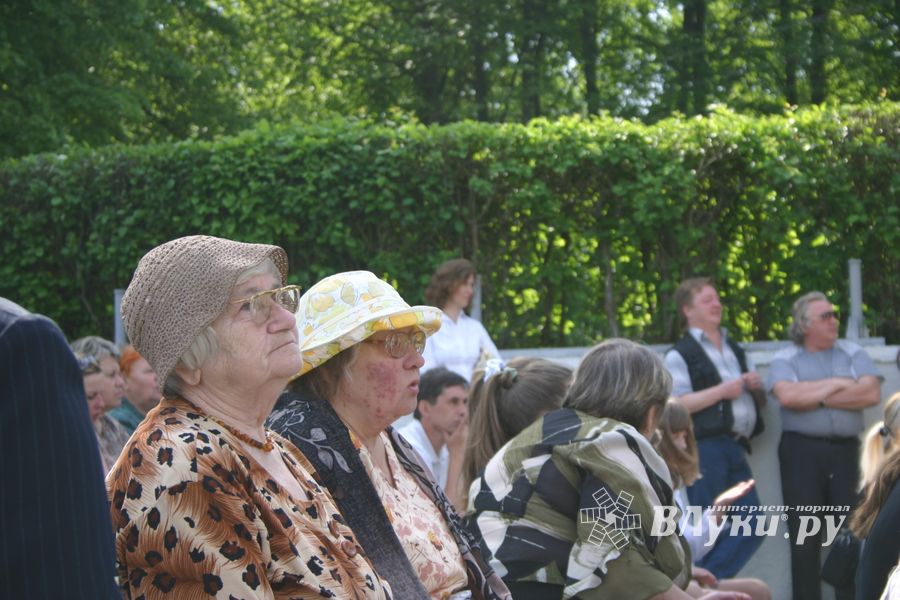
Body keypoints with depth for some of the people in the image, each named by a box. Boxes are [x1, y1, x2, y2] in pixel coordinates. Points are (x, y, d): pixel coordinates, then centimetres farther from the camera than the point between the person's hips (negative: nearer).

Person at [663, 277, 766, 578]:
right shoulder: (680, 355, 0)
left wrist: (756, 388, 6)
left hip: (735, 449, 7)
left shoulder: (735, 350, 23)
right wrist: (721, 391, -14)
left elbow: (759, 401, 29)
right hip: (704, 448, -7)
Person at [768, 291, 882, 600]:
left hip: (845, 450, 2)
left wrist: (816, 398, -7)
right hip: (802, 450, -2)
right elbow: (787, 396, -16)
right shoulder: (784, 360, 4)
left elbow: (871, 393, -7)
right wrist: (837, 384, -7)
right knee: (805, 535, 1)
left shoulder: (853, 354, 9)